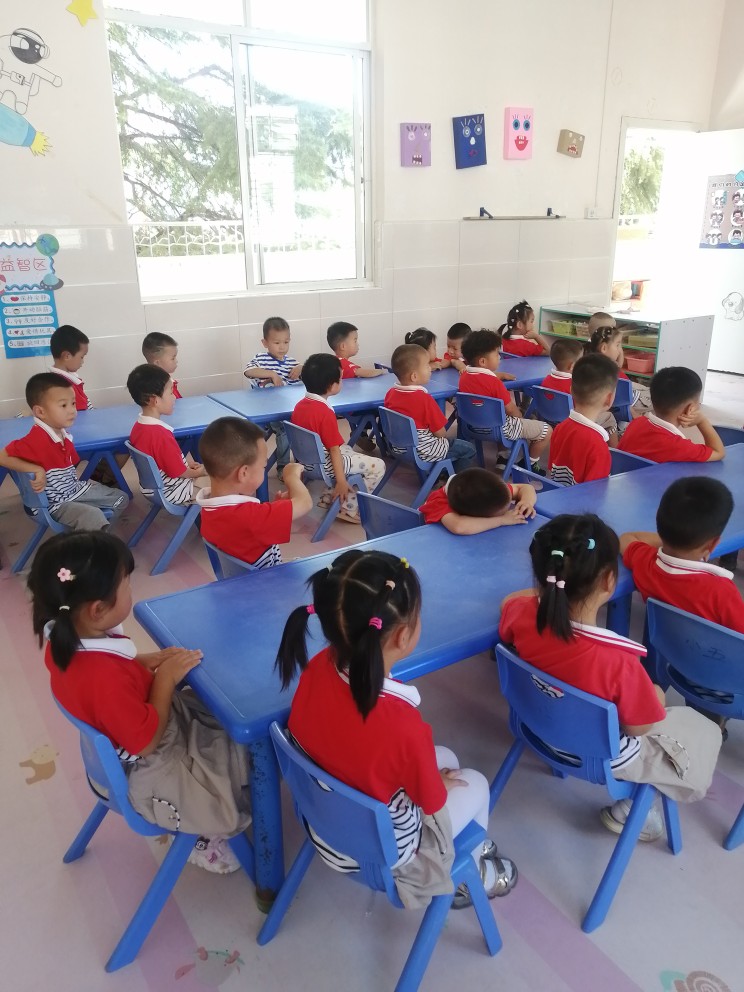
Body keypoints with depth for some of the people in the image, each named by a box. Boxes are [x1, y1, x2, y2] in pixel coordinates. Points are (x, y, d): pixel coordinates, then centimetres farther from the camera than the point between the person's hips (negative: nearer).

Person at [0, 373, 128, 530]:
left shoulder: (63, 433, 2)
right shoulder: (36, 439, -26)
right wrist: (37, 470, -33)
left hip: (76, 489, 10)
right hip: (56, 503, -9)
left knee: (121, 498, 14)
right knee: (94, 516, -30)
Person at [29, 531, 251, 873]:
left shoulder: (65, 639, -14)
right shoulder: (104, 677, -40)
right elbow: (147, 741, -27)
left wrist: (145, 663, -7)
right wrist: (166, 677, -21)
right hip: (150, 769, -8)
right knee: (253, 760, 0)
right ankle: (205, 838, 21)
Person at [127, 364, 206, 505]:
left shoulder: (138, 425, -5)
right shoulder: (161, 435, -33)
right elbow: (178, 472, -22)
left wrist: (187, 463, 4)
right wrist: (197, 473, -2)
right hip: (170, 494, -9)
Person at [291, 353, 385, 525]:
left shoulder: (300, 405, -1)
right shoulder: (325, 413, -25)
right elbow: (334, 450, -21)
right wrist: (341, 481, -15)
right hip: (324, 465, -9)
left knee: (348, 450, 33)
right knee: (378, 466, -3)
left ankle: (328, 497, 29)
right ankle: (348, 509, 3)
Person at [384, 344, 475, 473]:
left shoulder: (391, 393, -7)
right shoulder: (424, 399, -26)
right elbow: (440, 433, -19)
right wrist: (445, 438, 5)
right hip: (423, 452, -8)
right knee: (468, 449, 10)